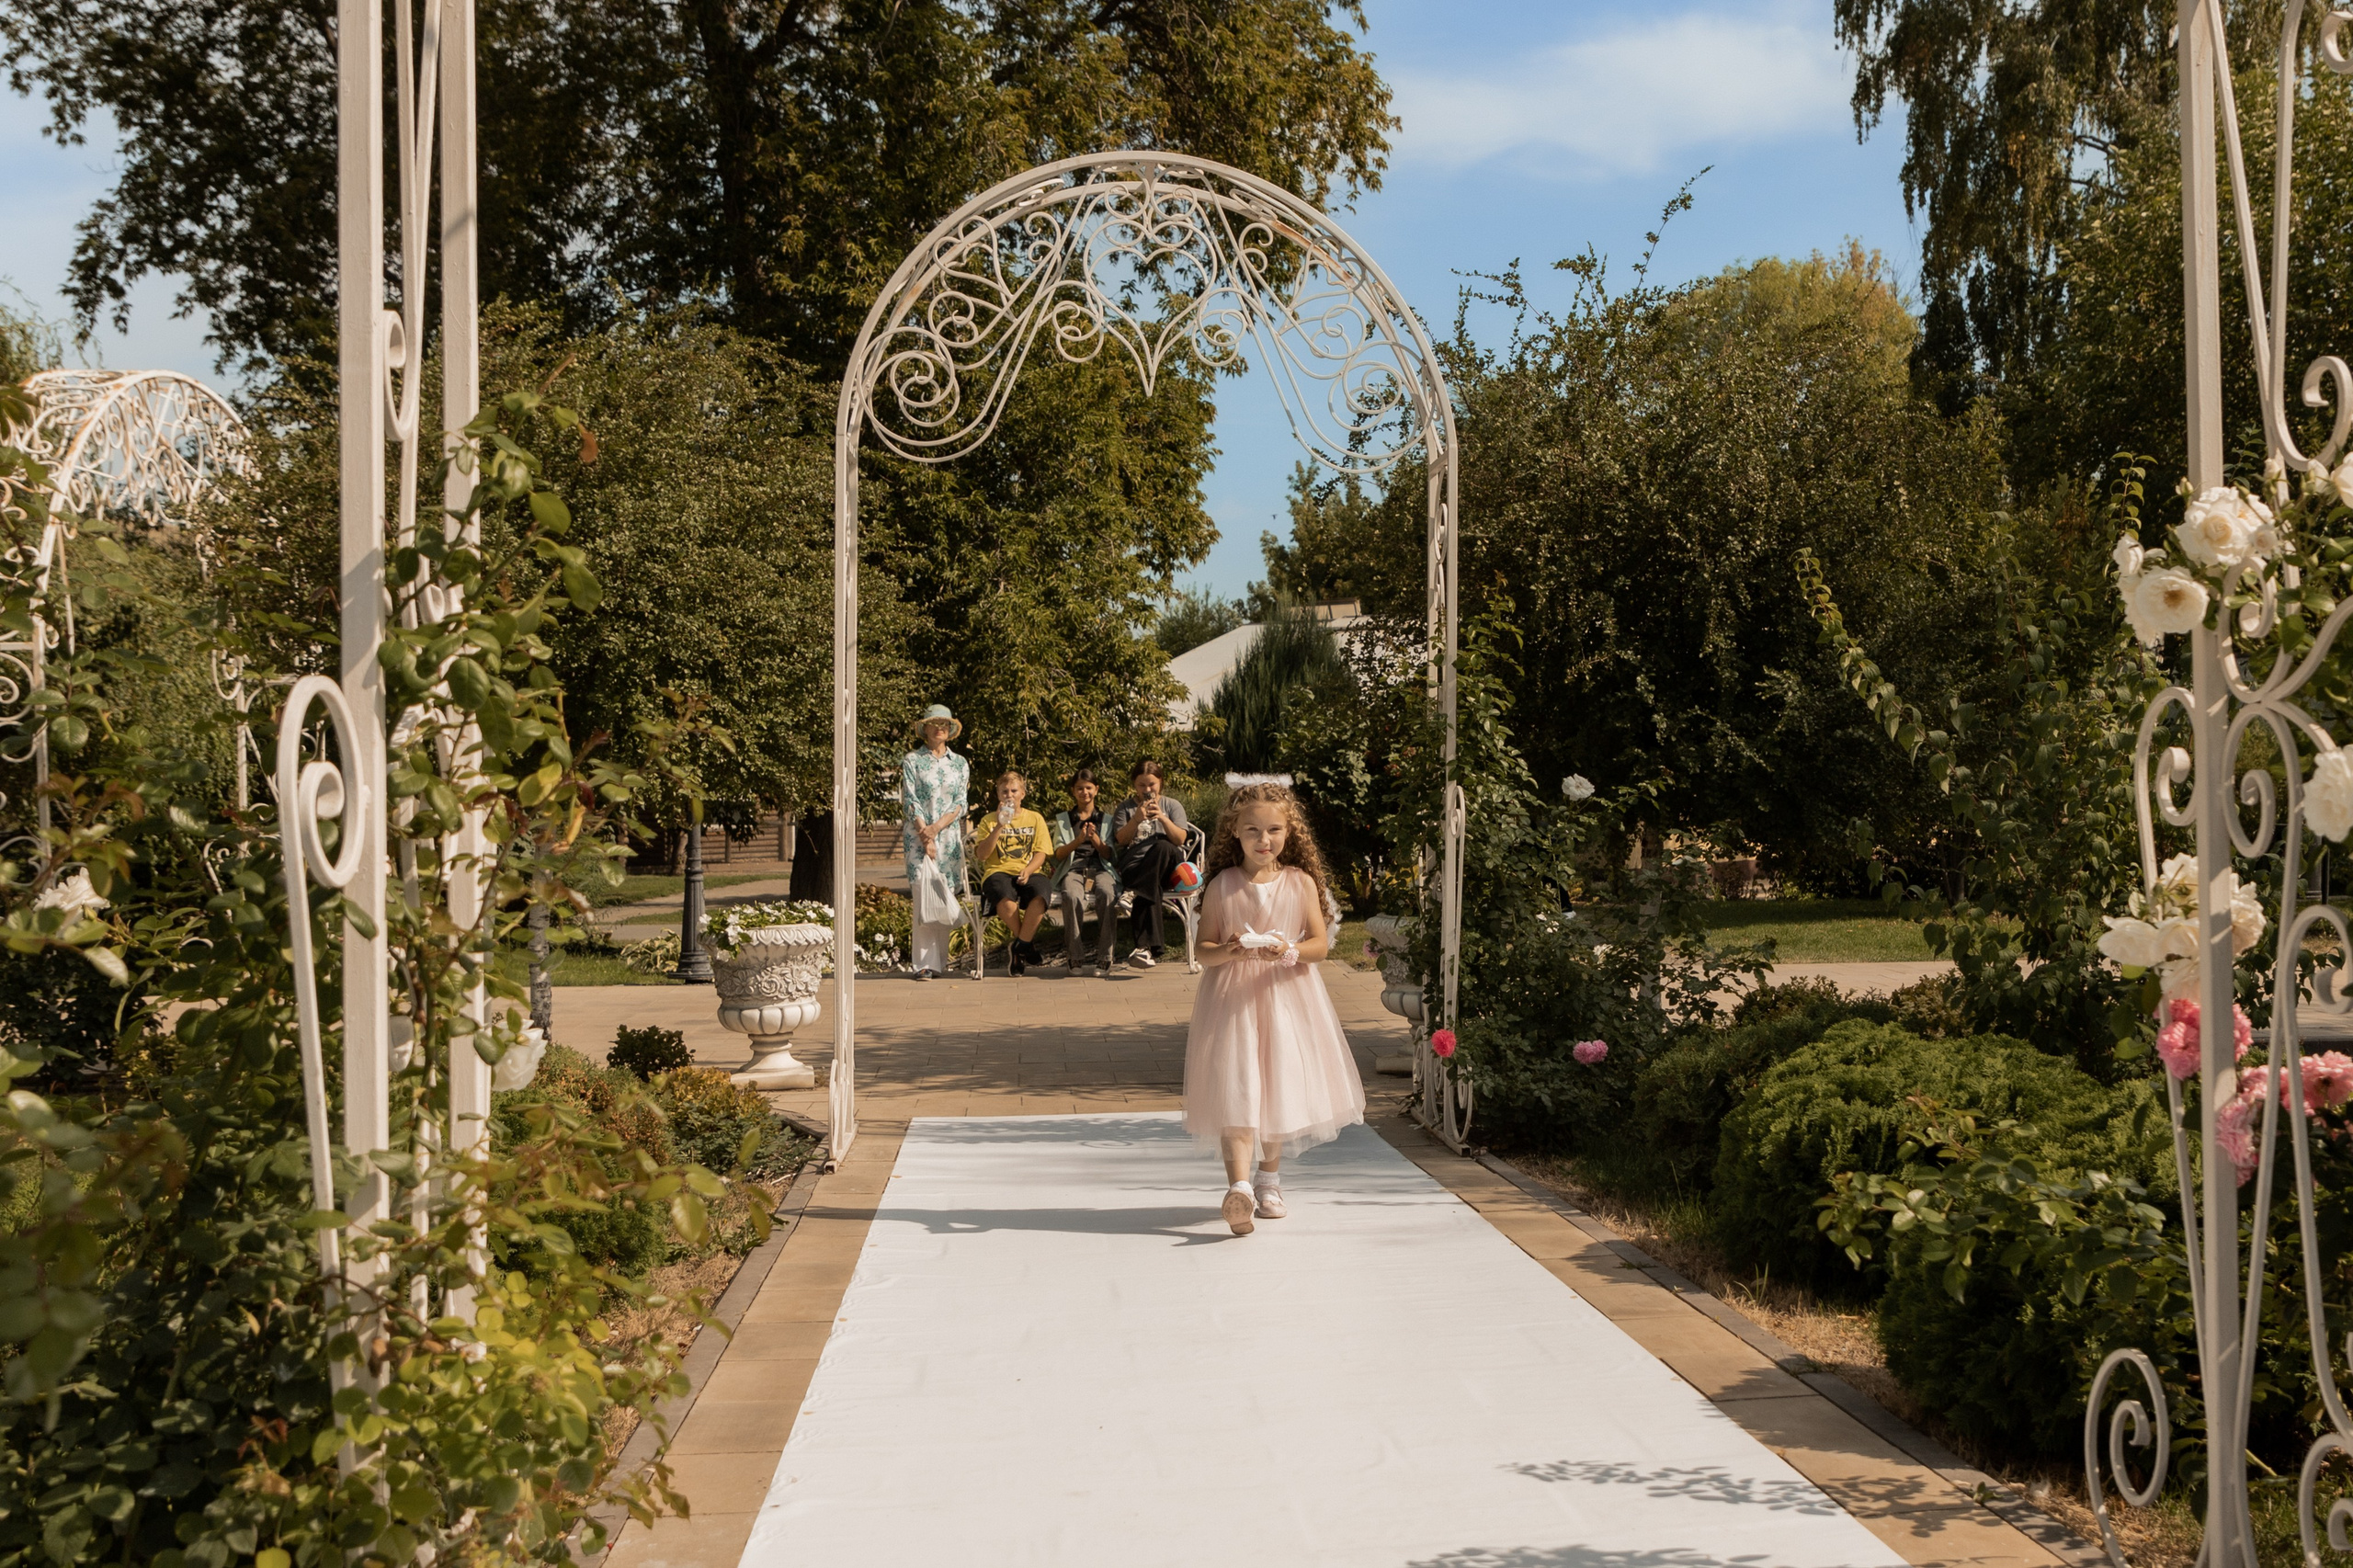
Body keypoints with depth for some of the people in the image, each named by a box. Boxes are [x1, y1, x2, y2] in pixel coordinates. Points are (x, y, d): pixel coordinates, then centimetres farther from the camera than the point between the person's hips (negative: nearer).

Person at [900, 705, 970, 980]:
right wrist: (925, 836, -13)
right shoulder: (912, 761, 3)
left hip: (950, 836, 3)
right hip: (918, 836, -3)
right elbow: (910, 802, -3)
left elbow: (961, 803, 4)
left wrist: (936, 828, -10)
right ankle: (925, 962, -10)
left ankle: (940, 959, 8)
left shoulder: (960, 763, 12)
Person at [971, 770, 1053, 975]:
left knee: (1039, 897, -36)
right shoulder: (990, 820, 14)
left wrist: (1028, 870, -13)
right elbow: (982, 854, 2)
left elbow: (1041, 852, 7)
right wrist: (999, 826, -8)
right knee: (1006, 900, -37)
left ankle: (1018, 946, -19)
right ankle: (1026, 944, -13)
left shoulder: (1035, 818, 17)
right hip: (998, 871, -1)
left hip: (1029, 872, 1)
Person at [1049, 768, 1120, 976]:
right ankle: (1075, 956, -26)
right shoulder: (1063, 820, 20)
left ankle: (1104, 957, -31)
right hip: (1073, 869, 0)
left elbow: (1109, 855, 9)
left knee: (1109, 894, -37)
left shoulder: (1106, 820, 19)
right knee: (1072, 896, -38)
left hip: (1100, 868, 0)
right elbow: (1058, 854, 8)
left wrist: (1096, 840, -10)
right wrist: (1078, 840, -9)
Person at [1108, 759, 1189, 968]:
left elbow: (1180, 839, 1)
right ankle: (1149, 947, -44)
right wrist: (1136, 820, -12)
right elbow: (1121, 840, 4)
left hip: (1168, 865, 1)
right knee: (1153, 889, -35)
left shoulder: (1172, 806, 17)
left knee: (1162, 847, -37)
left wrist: (1162, 818, -15)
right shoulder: (1126, 807, 18)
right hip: (1134, 866, -1)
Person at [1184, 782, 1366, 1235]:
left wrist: (1289, 950, -20)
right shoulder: (1222, 886, 0)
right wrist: (1230, 951, -21)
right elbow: (1203, 950, 0)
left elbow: (1321, 942, -1)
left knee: (1280, 1089, 9)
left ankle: (1269, 1179, 30)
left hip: (1286, 998, 2)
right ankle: (1239, 1187, -24)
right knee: (1235, 1089, -14)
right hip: (1231, 1000, -2)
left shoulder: (1301, 883, 2)